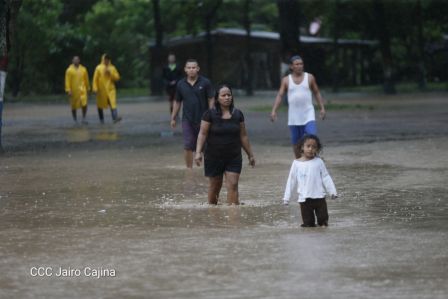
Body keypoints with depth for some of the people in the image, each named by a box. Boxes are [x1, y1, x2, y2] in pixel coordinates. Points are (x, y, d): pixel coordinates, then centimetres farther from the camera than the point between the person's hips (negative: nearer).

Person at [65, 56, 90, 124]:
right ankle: (75, 120, 19)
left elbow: (86, 79, 14)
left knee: (84, 104, -13)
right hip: (74, 91, -1)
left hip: (82, 90, 1)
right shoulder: (69, 70, -4)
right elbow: (67, 81, -7)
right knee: (74, 106, 7)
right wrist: (68, 90, -13)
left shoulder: (83, 69, 7)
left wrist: (88, 88, 17)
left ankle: (84, 118, -4)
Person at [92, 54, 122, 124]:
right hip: (101, 90, 0)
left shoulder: (112, 68, 7)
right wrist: (95, 88, -10)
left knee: (113, 103, -16)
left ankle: (115, 117, -30)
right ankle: (101, 119, 21)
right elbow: (95, 79, -2)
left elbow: (117, 77, 4)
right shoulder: (99, 68, 0)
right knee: (100, 105, 8)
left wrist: (110, 73, -11)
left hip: (110, 89, 0)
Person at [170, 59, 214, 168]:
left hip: (203, 119, -1)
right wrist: (173, 118, 12)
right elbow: (177, 102, 13)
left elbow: (211, 100, -2)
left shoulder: (205, 83, -3)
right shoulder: (181, 84, 5)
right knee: (188, 146, -6)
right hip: (187, 120, 1)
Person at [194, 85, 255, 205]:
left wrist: (250, 155, 12)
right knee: (214, 186, 11)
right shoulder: (210, 114, -6)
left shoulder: (238, 114, 4)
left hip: (234, 157, 2)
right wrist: (198, 152, -19)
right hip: (214, 157, -2)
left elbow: (243, 136, 10)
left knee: (233, 185, -9)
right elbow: (202, 134, -9)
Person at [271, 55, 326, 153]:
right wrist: (274, 110, -10)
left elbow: (317, 93, 11)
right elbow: (279, 95, 0)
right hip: (294, 117, 1)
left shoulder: (309, 77, 4)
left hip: (308, 116, -1)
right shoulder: (286, 80, 4)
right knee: (296, 141, 7)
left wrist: (322, 108, 4)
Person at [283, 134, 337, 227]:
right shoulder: (296, 163, 1)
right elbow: (291, 181, 7)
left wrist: (332, 191, 1)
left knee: (323, 219, 6)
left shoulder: (318, 162, 1)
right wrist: (287, 198, 8)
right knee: (308, 223, 2)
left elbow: (326, 178, 5)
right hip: (304, 198, 0)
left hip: (319, 197, 0)